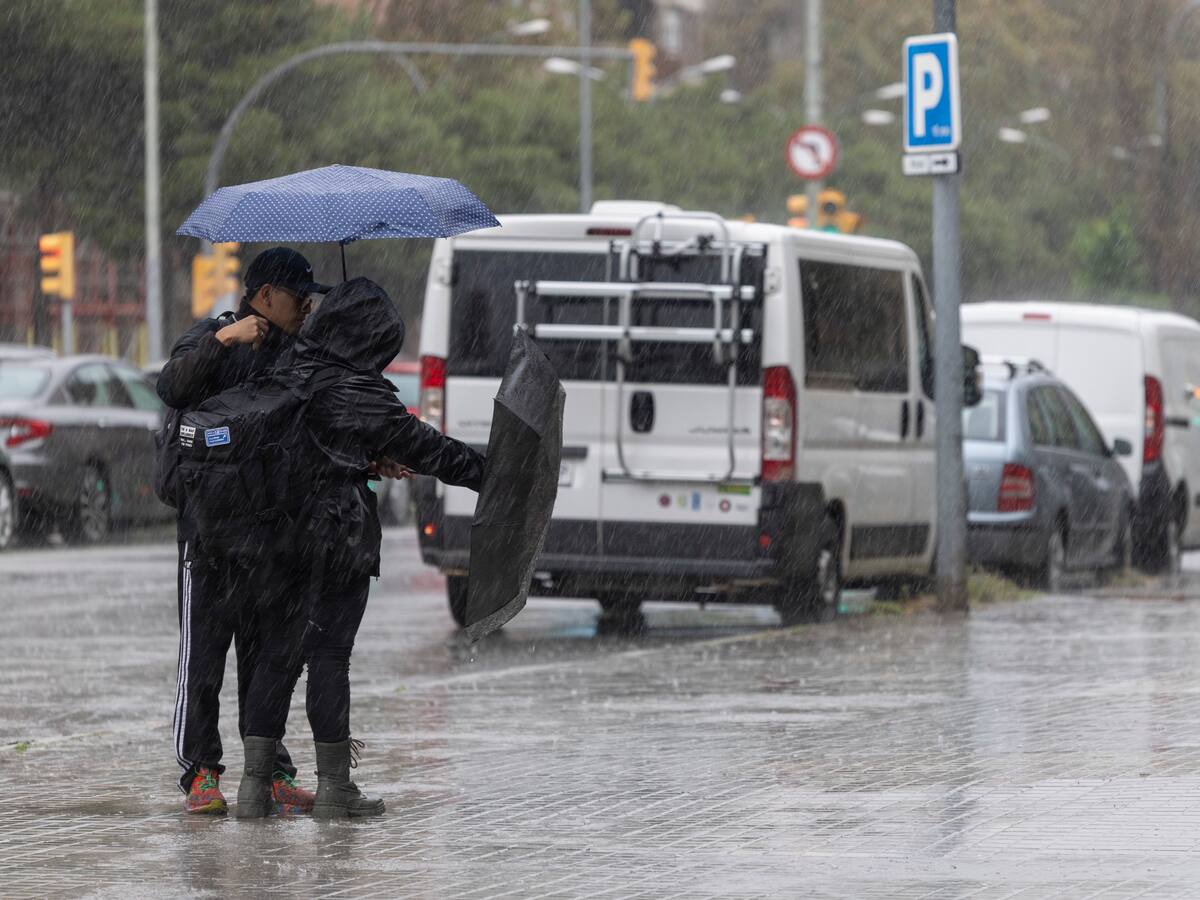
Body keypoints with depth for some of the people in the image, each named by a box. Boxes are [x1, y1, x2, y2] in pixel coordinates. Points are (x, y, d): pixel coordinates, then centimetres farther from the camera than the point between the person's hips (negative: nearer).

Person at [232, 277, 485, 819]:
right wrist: (486, 472, 7)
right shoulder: (361, 394, -11)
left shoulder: (287, 373, 6)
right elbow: (422, 448, -4)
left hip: (282, 531, 6)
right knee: (329, 654, -2)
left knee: (277, 653, 9)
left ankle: (256, 782, 7)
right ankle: (332, 788, 3)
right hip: (341, 538, -6)